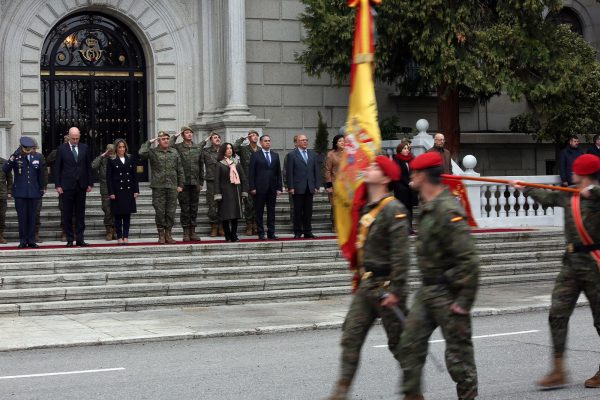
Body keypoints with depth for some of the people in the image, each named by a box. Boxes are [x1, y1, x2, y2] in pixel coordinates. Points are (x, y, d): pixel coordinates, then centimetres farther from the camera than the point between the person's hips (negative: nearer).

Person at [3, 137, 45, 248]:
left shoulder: (37, 158, 6)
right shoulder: (16, 158, -2)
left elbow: (41, 174, 15)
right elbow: (5, 170, -15)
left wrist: (41, 188, 17)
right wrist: (13, 158, -25)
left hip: (33, 193, 2)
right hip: (20, 193, -2)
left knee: (32, 217, 4)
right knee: (22, 217, 0)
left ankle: (31, 240, 10)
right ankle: (23, 241, 7)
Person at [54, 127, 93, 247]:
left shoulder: (84, 148, 7)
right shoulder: (62, 149, -1)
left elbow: (88, 166, 10)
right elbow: (57, 168, 0)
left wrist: (90, 183, 5)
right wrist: (58, 185, -6)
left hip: (81, 186, 2)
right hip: (67, 186, -2)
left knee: (80, 214, 4)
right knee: (68, 214, 2)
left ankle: (80, 239, 7)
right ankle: (69, 240, 7)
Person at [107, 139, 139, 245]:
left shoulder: (130, 159, 9)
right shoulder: (111, 160, 0)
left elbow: (134, 175, 10)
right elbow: (109, 177, -3)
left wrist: (136, 190, 4)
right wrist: (111, 192, -9)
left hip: (129, 190, 3)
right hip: (117, 190, -3)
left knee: (127, 214, 3)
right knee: (118, 215, 0)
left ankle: (126, 236, 8)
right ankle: (119, 237, 6)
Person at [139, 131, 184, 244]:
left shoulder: (174, 152, 12)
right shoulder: (153, 152, 3)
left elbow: (180, 170, 13)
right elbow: (142, 153, -18)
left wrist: (180, 185, 7)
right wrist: (149, 142, -6)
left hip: (172, 187, 2)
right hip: (158, 187, -2)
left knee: (171, 212, 3)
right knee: (160, 211, 0)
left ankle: (168, 234, 12)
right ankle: (161, 235, 8)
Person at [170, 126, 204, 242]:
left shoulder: (198, 148, 10)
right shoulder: (178, 147, -2)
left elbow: (201, 165, 13)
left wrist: (201, 182, 9)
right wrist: (174, 137, -13)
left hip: (195, 183, 4)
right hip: (183, 183, -4)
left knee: (194, 208, 7)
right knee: (185, 208, 0)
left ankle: (193, 232, 13)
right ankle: (186, 232, 6)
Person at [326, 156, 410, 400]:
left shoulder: (393, 210, -15)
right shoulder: (367, 208, 11)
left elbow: (400, 254, -20)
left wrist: (395, 290, -22)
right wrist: (360, 277, 22)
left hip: (386, 287, -8)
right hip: (366, 285, 8)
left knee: (398, 342, 3)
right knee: (351, 336, 3)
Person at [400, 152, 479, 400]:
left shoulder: (449, 212, -21)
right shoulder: (429, 208, 10)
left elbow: (469, 260, -24)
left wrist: (464, 301, -22)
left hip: (447, 294, -9)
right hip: (428, 291, 9)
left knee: (458, 351, 2)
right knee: (410, 343, 8)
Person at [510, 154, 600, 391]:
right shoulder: (569, 196, 14)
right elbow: (548, 197, 33)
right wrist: (524, 188, 44)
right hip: (572, 262, 7)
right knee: (557, 314, -1)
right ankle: (558, 371, 1)